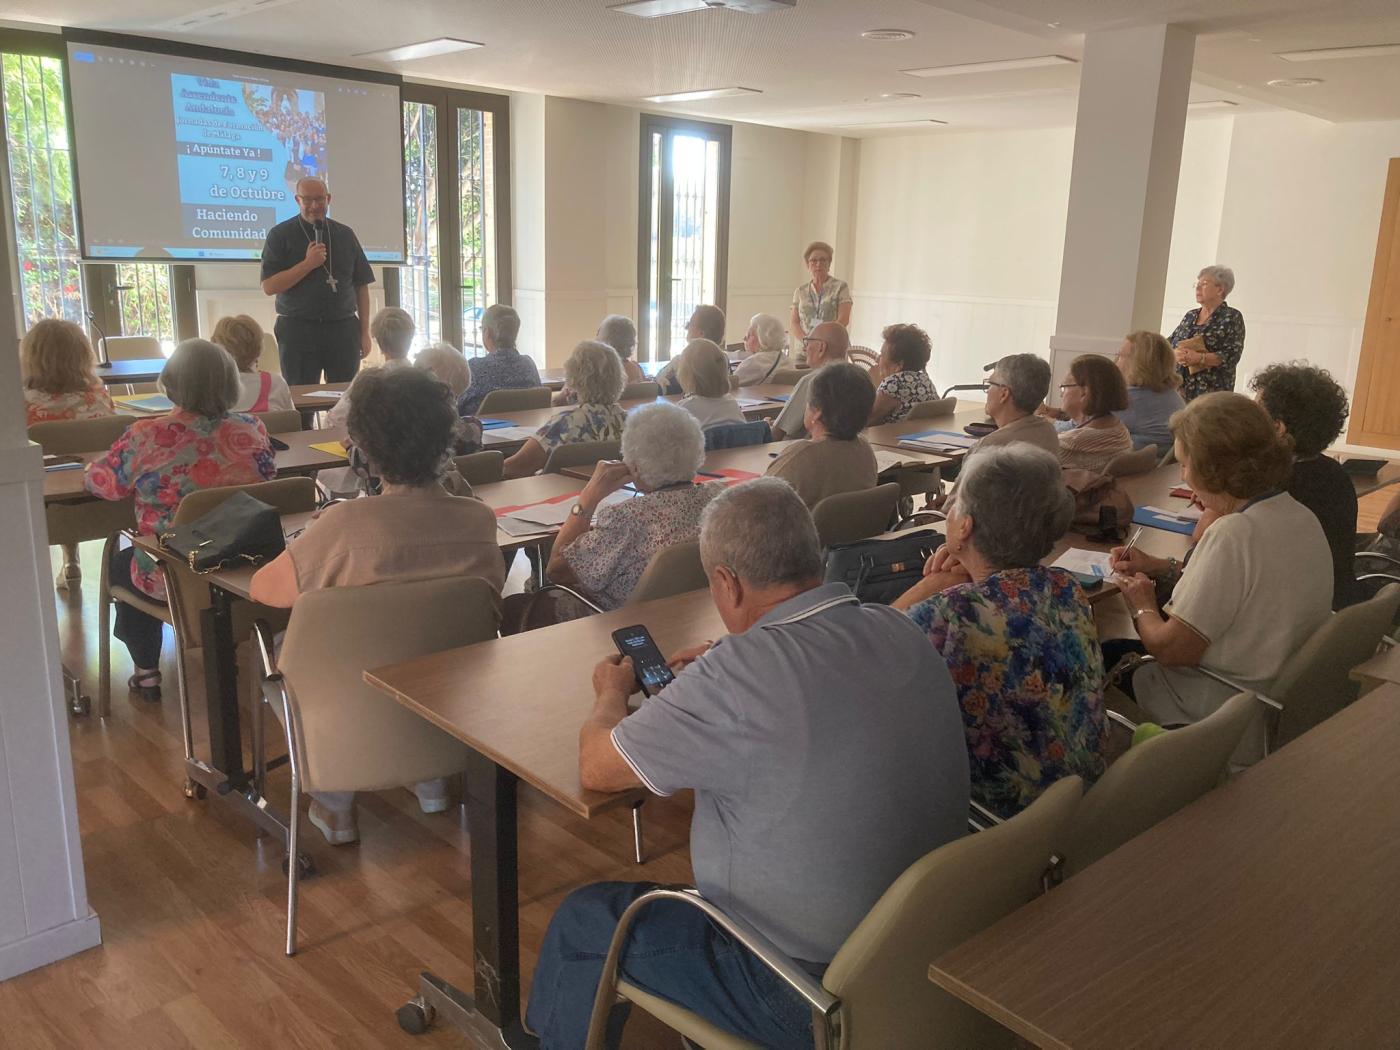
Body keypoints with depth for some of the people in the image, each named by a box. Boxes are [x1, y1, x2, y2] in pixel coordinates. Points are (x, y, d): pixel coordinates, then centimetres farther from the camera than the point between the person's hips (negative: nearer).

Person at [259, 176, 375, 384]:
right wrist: (308, 264, -13)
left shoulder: (345, 235, 12)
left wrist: (365, 332, 6)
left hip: (343, 328, 2)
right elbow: (268, 287, -5)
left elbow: (361, 286, 12)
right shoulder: (280, 235, 3)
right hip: (297, 328, -2)